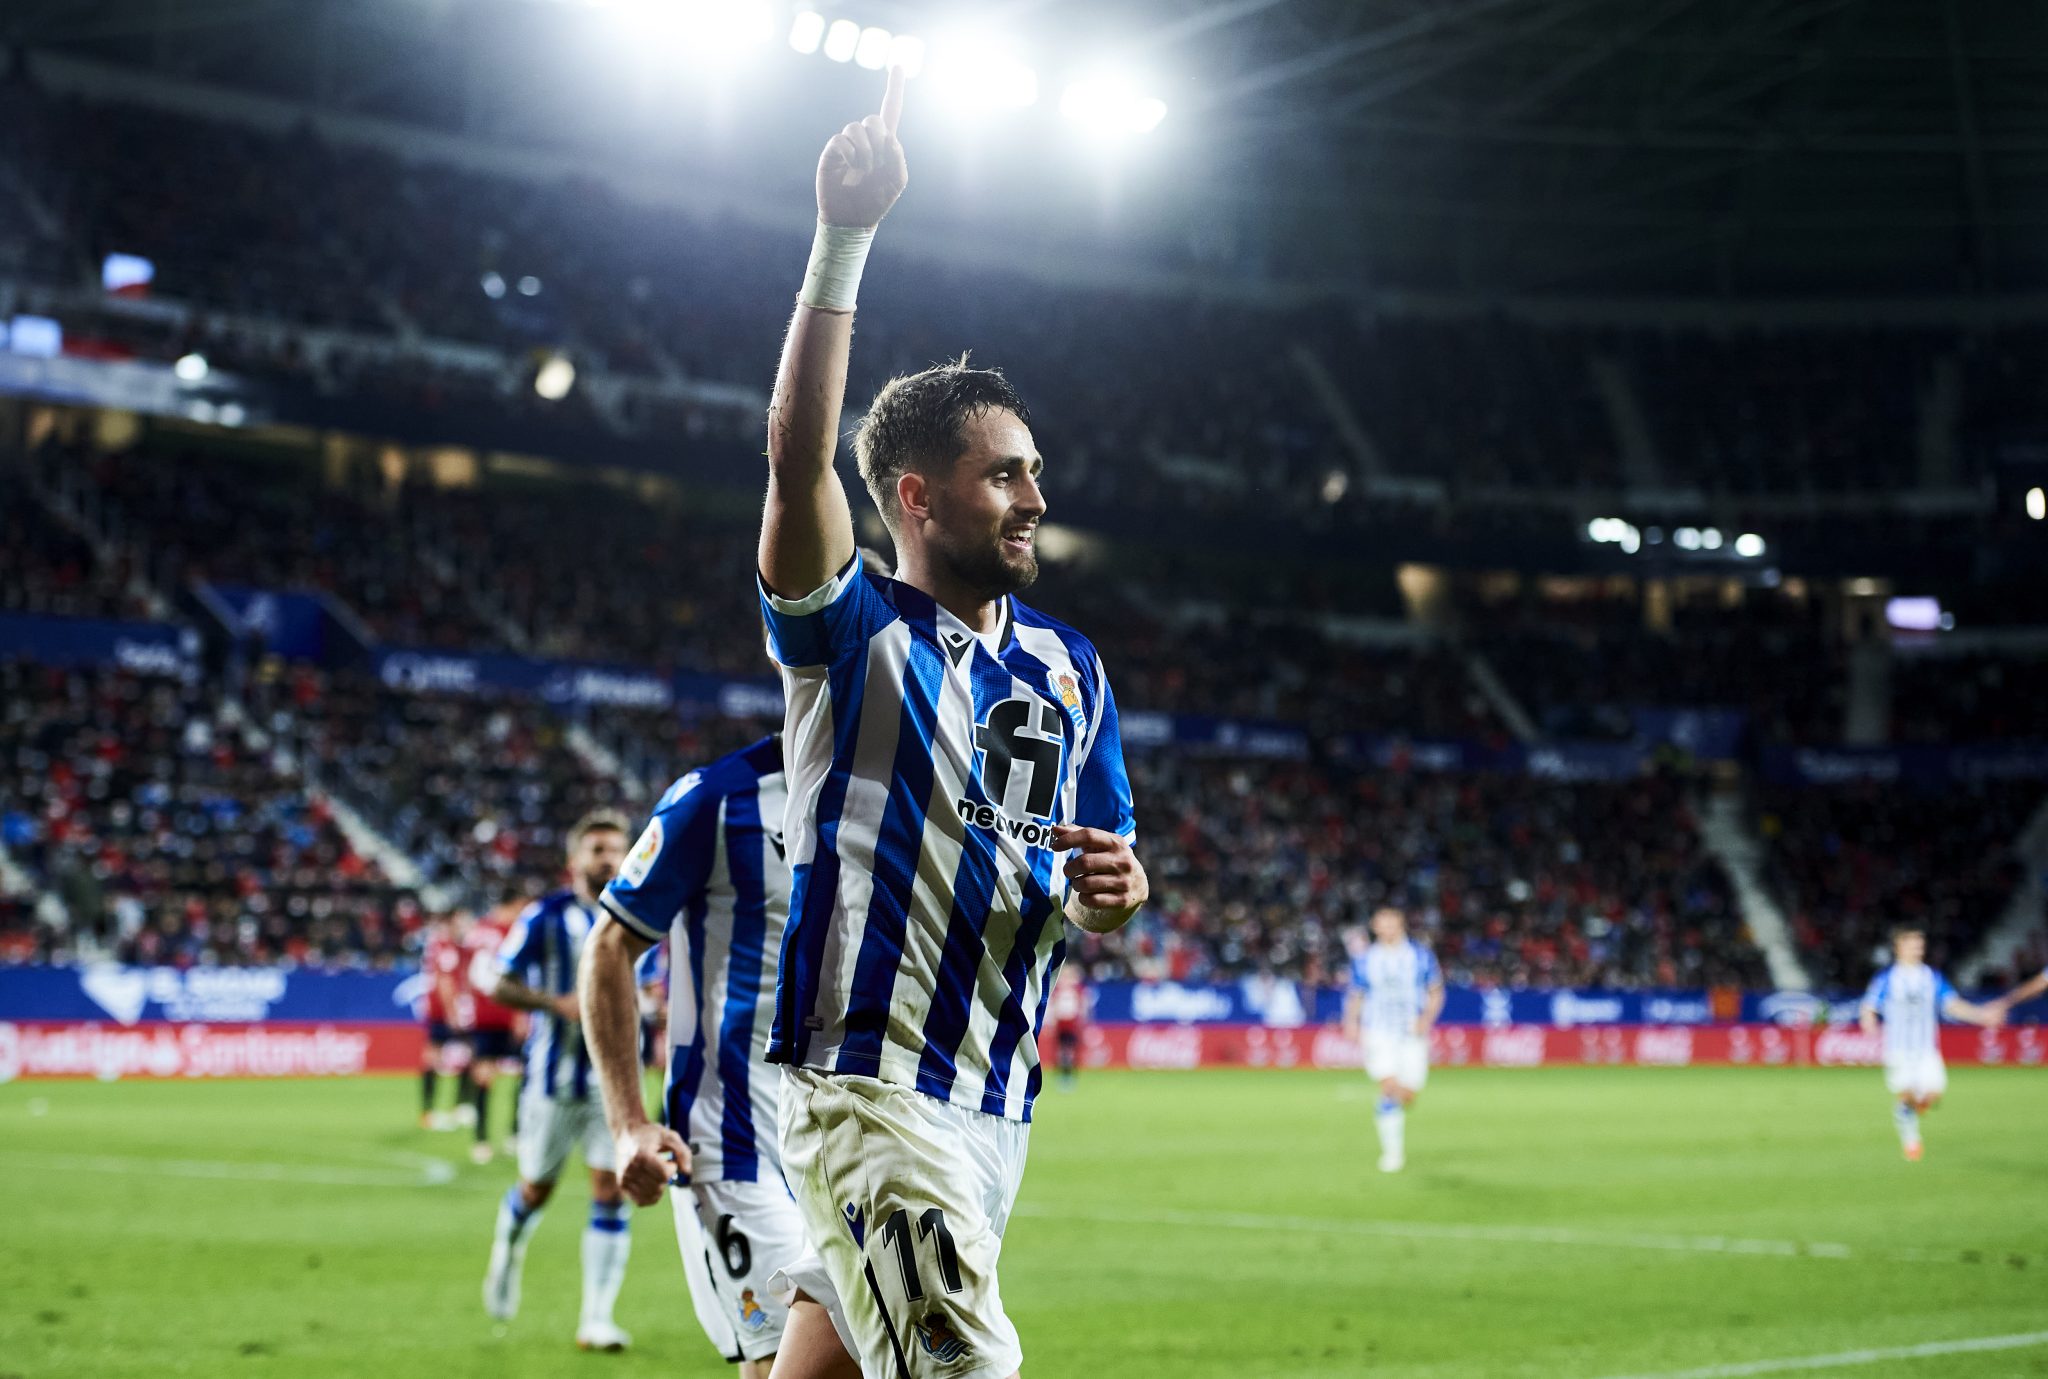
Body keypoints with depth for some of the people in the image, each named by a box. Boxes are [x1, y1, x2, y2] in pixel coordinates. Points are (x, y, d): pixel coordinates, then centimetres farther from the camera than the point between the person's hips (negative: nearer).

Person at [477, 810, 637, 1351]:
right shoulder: (545, 917, -7)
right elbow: (499, 985, -7)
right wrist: (558, 1004, -21)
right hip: (555, 1076, -2)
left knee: (611, 1190, -8)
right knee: (536, 1189, 10)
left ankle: (598, 1318, -4)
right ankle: (507, 1252, 44)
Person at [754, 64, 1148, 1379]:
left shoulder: (1070, 667, 12)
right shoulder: (850, 628, -5)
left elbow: (1098, 895, 18)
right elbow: (798, 459, -25)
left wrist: (1115, 890, -8)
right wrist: (844, 237, -33)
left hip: (996, 1095, 6)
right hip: (868, 1086, -6)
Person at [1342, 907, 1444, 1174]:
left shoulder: (1421, 956, 2)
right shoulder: (1365, 959, 3)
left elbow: (1436, 993, 8)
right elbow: (1356, 995, 10)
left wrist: (1427, 1018, -9)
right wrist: (1352, 1020, -9)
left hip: (1412, 1032, 1)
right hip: (1379, 1032, -1)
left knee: (1409, 1094, -4)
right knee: (1389, 1087, -18)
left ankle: (1387, 1115, 34)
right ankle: (1392, 1151, -10)